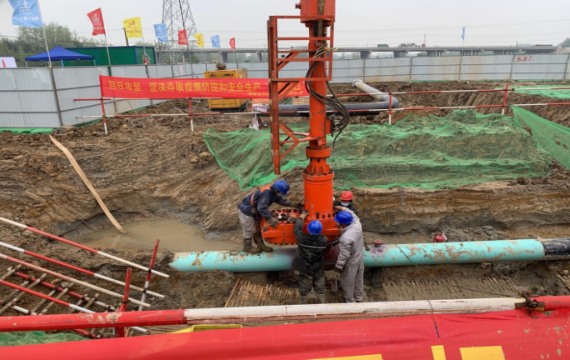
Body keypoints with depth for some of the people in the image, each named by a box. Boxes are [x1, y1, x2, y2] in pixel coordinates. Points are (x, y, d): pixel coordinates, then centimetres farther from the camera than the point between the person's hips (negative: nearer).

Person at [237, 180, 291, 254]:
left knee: (257, 229, 18)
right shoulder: (266, 193, -34)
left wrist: (291, 204, 0)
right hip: (246, 211, -10)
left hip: (254, 211, 10)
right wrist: (270, 218, -34)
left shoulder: (272, 190, -5)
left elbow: (280, 199, 9)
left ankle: (260, 245, 29)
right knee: (249, 231, 5)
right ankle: (247, 247, 22)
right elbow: (262, 208, -38)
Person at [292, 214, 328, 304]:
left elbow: (297, 228, -10)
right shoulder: (324, 240, -23)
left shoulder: (302, 239, -27)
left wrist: (301, 218, 6)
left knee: (304, 289, 20)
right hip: (318, 270, 0)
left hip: (304, 270, 0)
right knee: (320, 288, 21)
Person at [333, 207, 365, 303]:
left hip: (351, 263, -7)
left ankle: (350, 300, 40)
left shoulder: (345, 238, -40)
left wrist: (338, 266, -14)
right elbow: (353, 215, 3)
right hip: (360, 258, 7)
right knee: (359, 279, 28)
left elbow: (344, 255, -29)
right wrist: (343, 209, -1)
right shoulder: (357, 224, -21)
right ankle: (359, 297, 50)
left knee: (348, 282, 19)